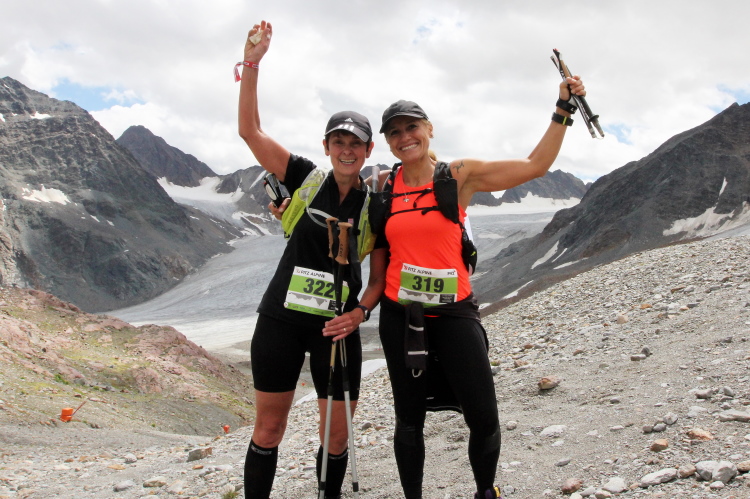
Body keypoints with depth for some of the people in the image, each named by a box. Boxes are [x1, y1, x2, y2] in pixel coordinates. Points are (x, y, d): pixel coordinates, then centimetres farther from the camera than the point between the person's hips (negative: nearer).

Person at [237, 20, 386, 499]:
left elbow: (380, 277, 3)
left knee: (336, 435, 8)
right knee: (269, 429, 8)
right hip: (281, 320, 0)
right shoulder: (306, 179, 0)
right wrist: (252, 63, -12)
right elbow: (250, 130, -5)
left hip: (337, 328, 1)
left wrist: (359, 312, -15)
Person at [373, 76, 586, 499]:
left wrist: (564, 110, -2)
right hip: (399, 316, 2)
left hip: (453, 313, -1)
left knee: (484, 419, -1)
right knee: (409, 420, 13)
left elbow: (534, 166, -1)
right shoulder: (383, 186, 4)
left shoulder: (459, 176, -2)